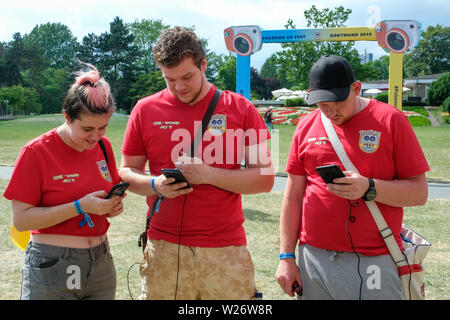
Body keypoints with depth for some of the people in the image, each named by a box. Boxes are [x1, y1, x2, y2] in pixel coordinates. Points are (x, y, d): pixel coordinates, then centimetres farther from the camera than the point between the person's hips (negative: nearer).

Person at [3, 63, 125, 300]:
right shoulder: (36, 152, -12)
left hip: (100, 263, 5)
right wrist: (79, 207, -22)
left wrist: (114, 206, -6)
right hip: (51, 269, -5)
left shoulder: (103, 146, 4)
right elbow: (21, 219, -14)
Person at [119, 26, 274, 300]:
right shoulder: (146, 110, 4)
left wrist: (210, 174, -15)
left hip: (226, 250, 0)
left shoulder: (239, 108, 1)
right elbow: (127, 171, 12)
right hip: (164, 250, 1)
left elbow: (265, 178, -1)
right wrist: (155, 184, -9)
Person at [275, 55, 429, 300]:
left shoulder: (390, 120, -2)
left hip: (372, 262, -3)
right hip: (312, 259, 3)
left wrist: (369, 189, -20)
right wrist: (286, 257, 4)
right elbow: (293, 197, 9)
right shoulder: (306, 126, 8)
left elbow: (420, 193, -4)